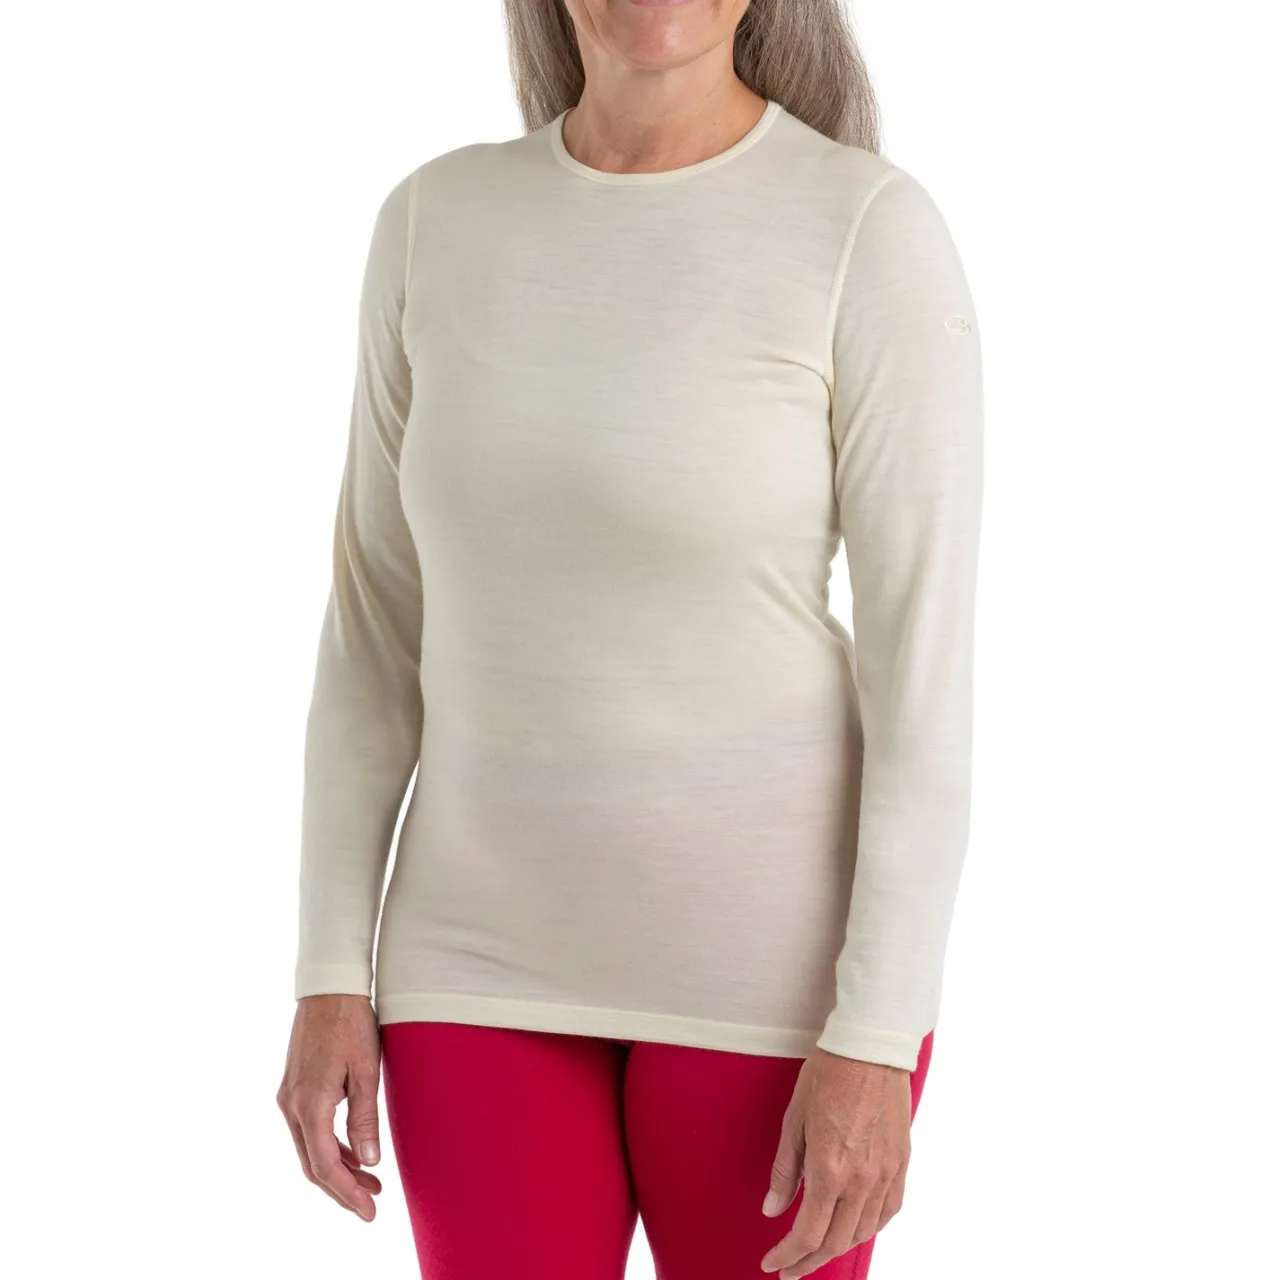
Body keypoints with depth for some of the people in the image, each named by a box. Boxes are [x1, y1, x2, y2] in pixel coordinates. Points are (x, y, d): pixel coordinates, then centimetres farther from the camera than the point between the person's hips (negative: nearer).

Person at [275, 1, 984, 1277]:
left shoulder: (877, 231, -12)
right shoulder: (437, 224, 2)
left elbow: (928, 661, -13)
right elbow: (378, 621, 6)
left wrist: (877, 1042, -16)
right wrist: (329, 978, 2)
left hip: (773, 955, -4)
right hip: (496, 949, 4)